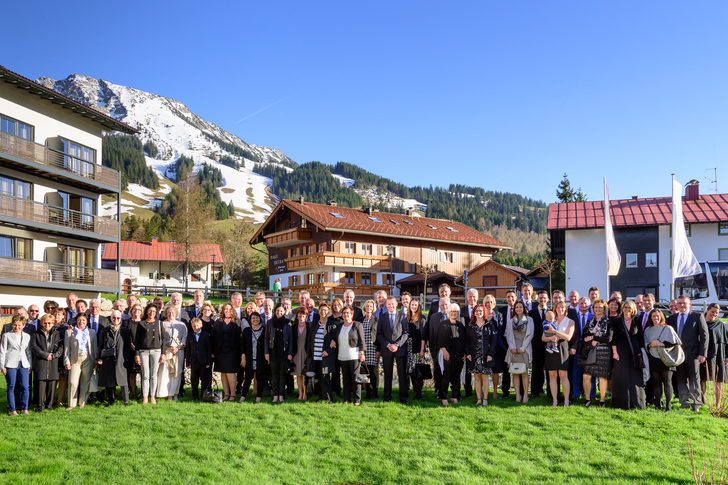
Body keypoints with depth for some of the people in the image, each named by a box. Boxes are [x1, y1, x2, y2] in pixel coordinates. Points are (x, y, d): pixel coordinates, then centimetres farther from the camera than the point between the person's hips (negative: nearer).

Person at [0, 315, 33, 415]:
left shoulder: (27, 336, 13)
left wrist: (30, 365, 13)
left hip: (23, 365, 2)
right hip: (10, 365, -2)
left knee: (25, 387, -4)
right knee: (11, 387, 1)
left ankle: (24, 408, 8)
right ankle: (12, 409, 10)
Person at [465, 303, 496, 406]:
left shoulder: (489, 325, 3)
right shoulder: (470, 326, 7)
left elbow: (494, 340, 1)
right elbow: (467, 341, 8)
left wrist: (490, 354, -7)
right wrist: (468, 353, -4)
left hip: (485, 356, -2)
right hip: (474, 356, 2)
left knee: (485, 377, 0)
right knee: (476, 377, 4)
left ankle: (485, 399, 8)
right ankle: (479, 399, 10)